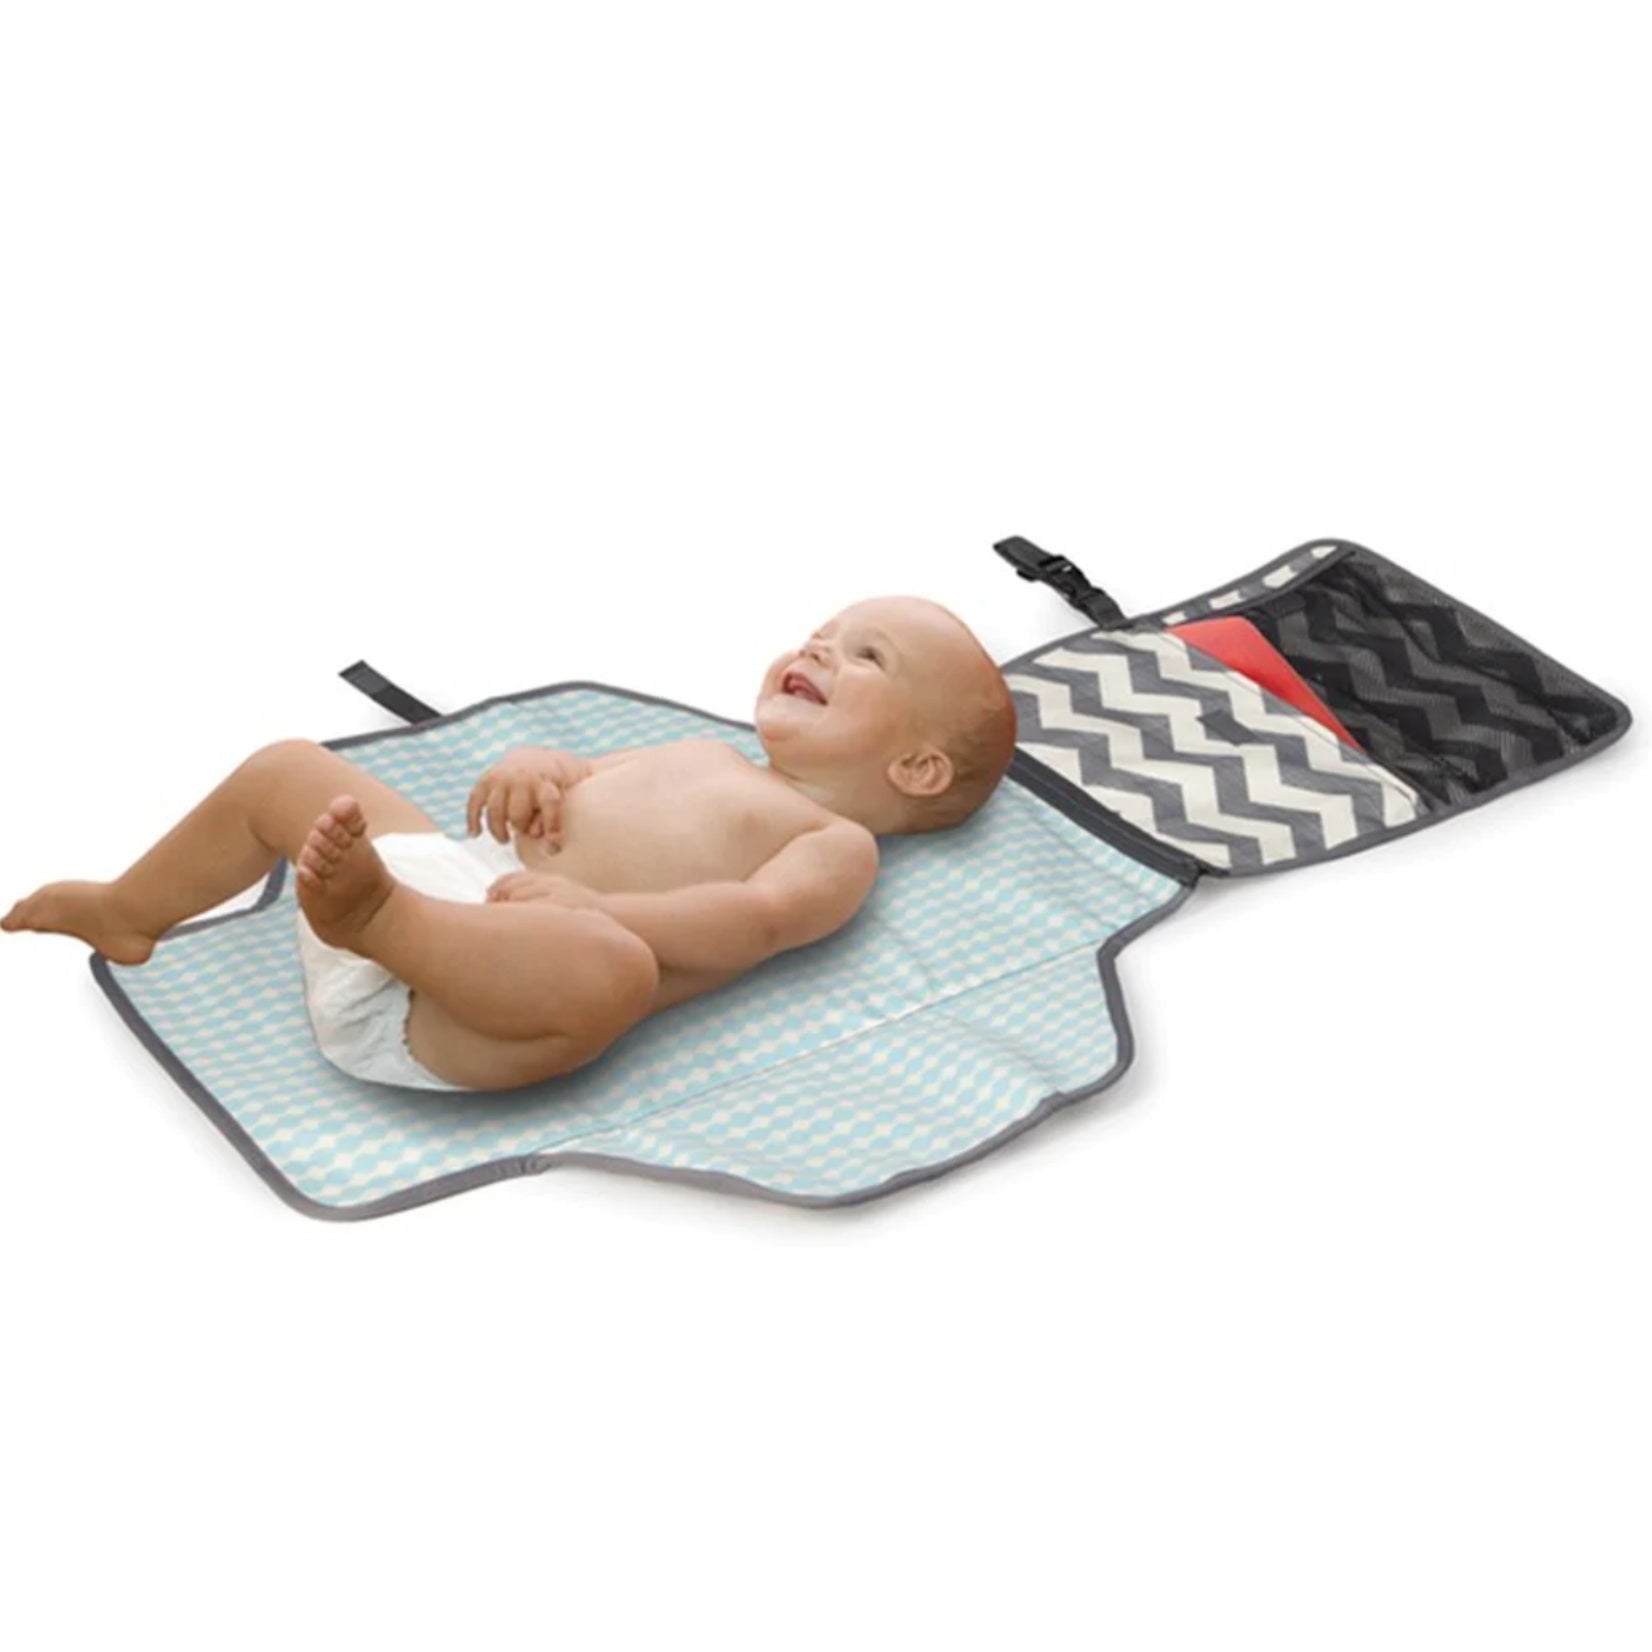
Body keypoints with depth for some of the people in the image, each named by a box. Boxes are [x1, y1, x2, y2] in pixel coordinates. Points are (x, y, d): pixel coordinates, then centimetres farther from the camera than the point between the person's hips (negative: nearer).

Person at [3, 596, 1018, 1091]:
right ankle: (129, 914, 36)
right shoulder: (704, 757, 30)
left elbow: (752, 921, -14)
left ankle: (378, 918, -40)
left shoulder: (838, 844, 5)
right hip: (449, 867, 9)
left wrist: (593, 908, -27)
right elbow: (582, 777, 30)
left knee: (612, 967, -43)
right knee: (285, 771, 23)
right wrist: (534, 767, 4)